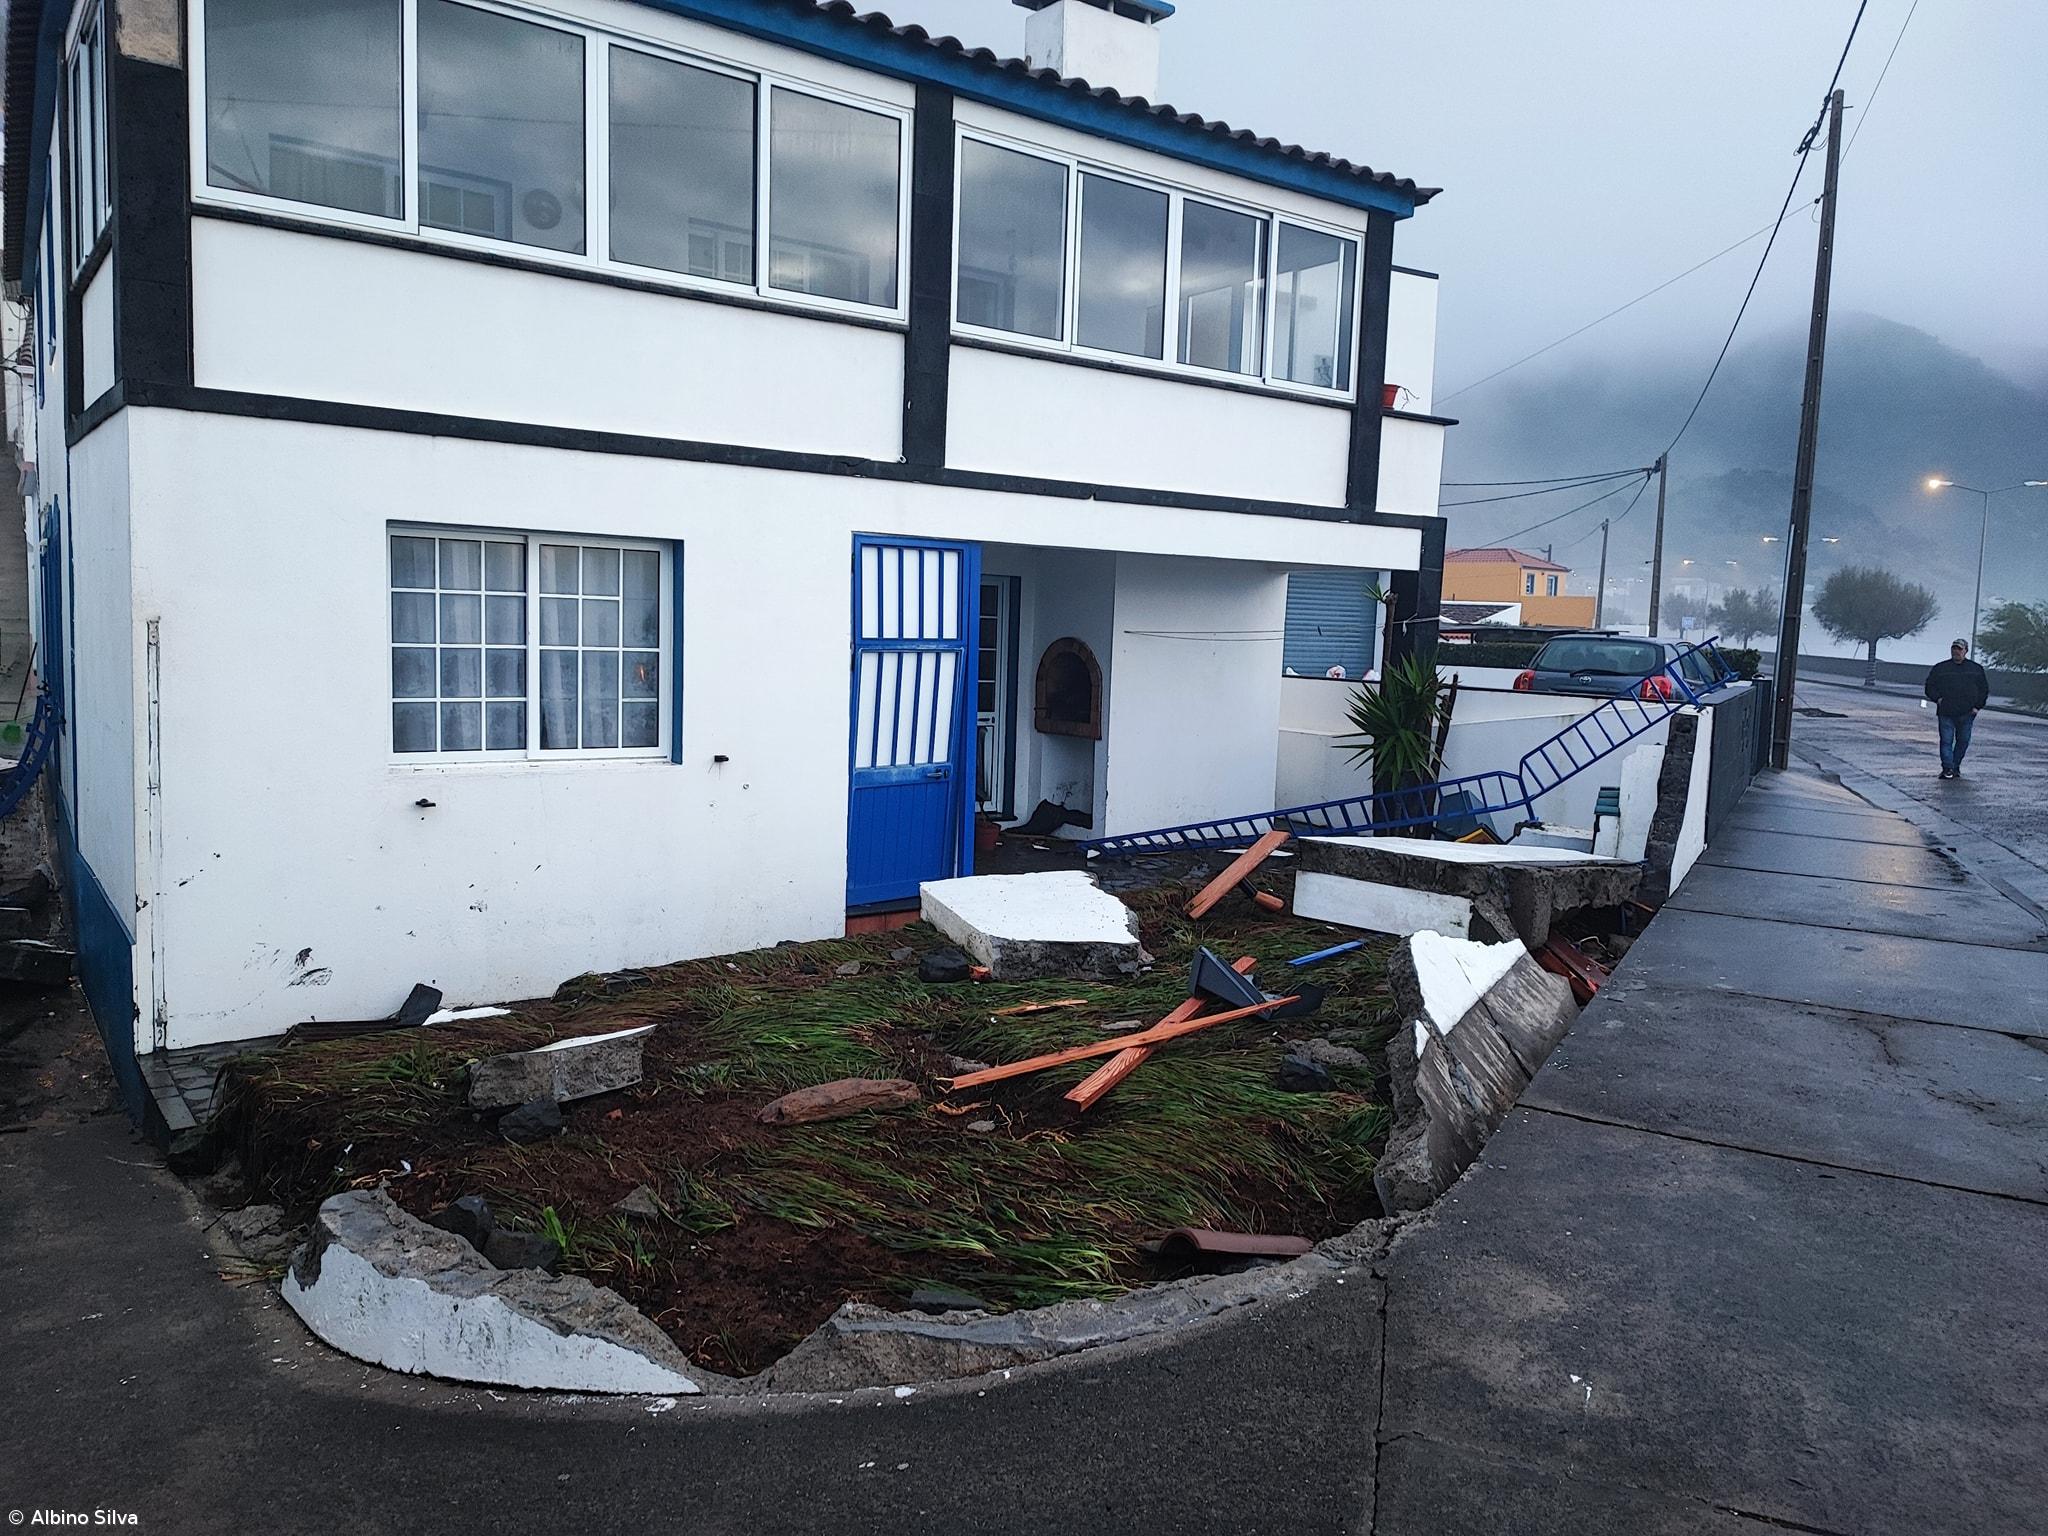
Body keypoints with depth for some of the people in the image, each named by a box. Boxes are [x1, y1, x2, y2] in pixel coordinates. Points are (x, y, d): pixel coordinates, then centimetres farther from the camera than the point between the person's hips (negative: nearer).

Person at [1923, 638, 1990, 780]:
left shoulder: (1976, 669, 11)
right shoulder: (1940, 668, 8)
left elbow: (1984, 689, 14)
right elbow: (1929, 687, 11)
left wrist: (1977, 706, 3)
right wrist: (1937, 698, -7)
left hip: (1966, 714, 1)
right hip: (1945, 713, -1)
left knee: (1963, 741, 7)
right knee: (1946, 741, -6)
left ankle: (1955, 767, 18)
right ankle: (1947, 768, -7)